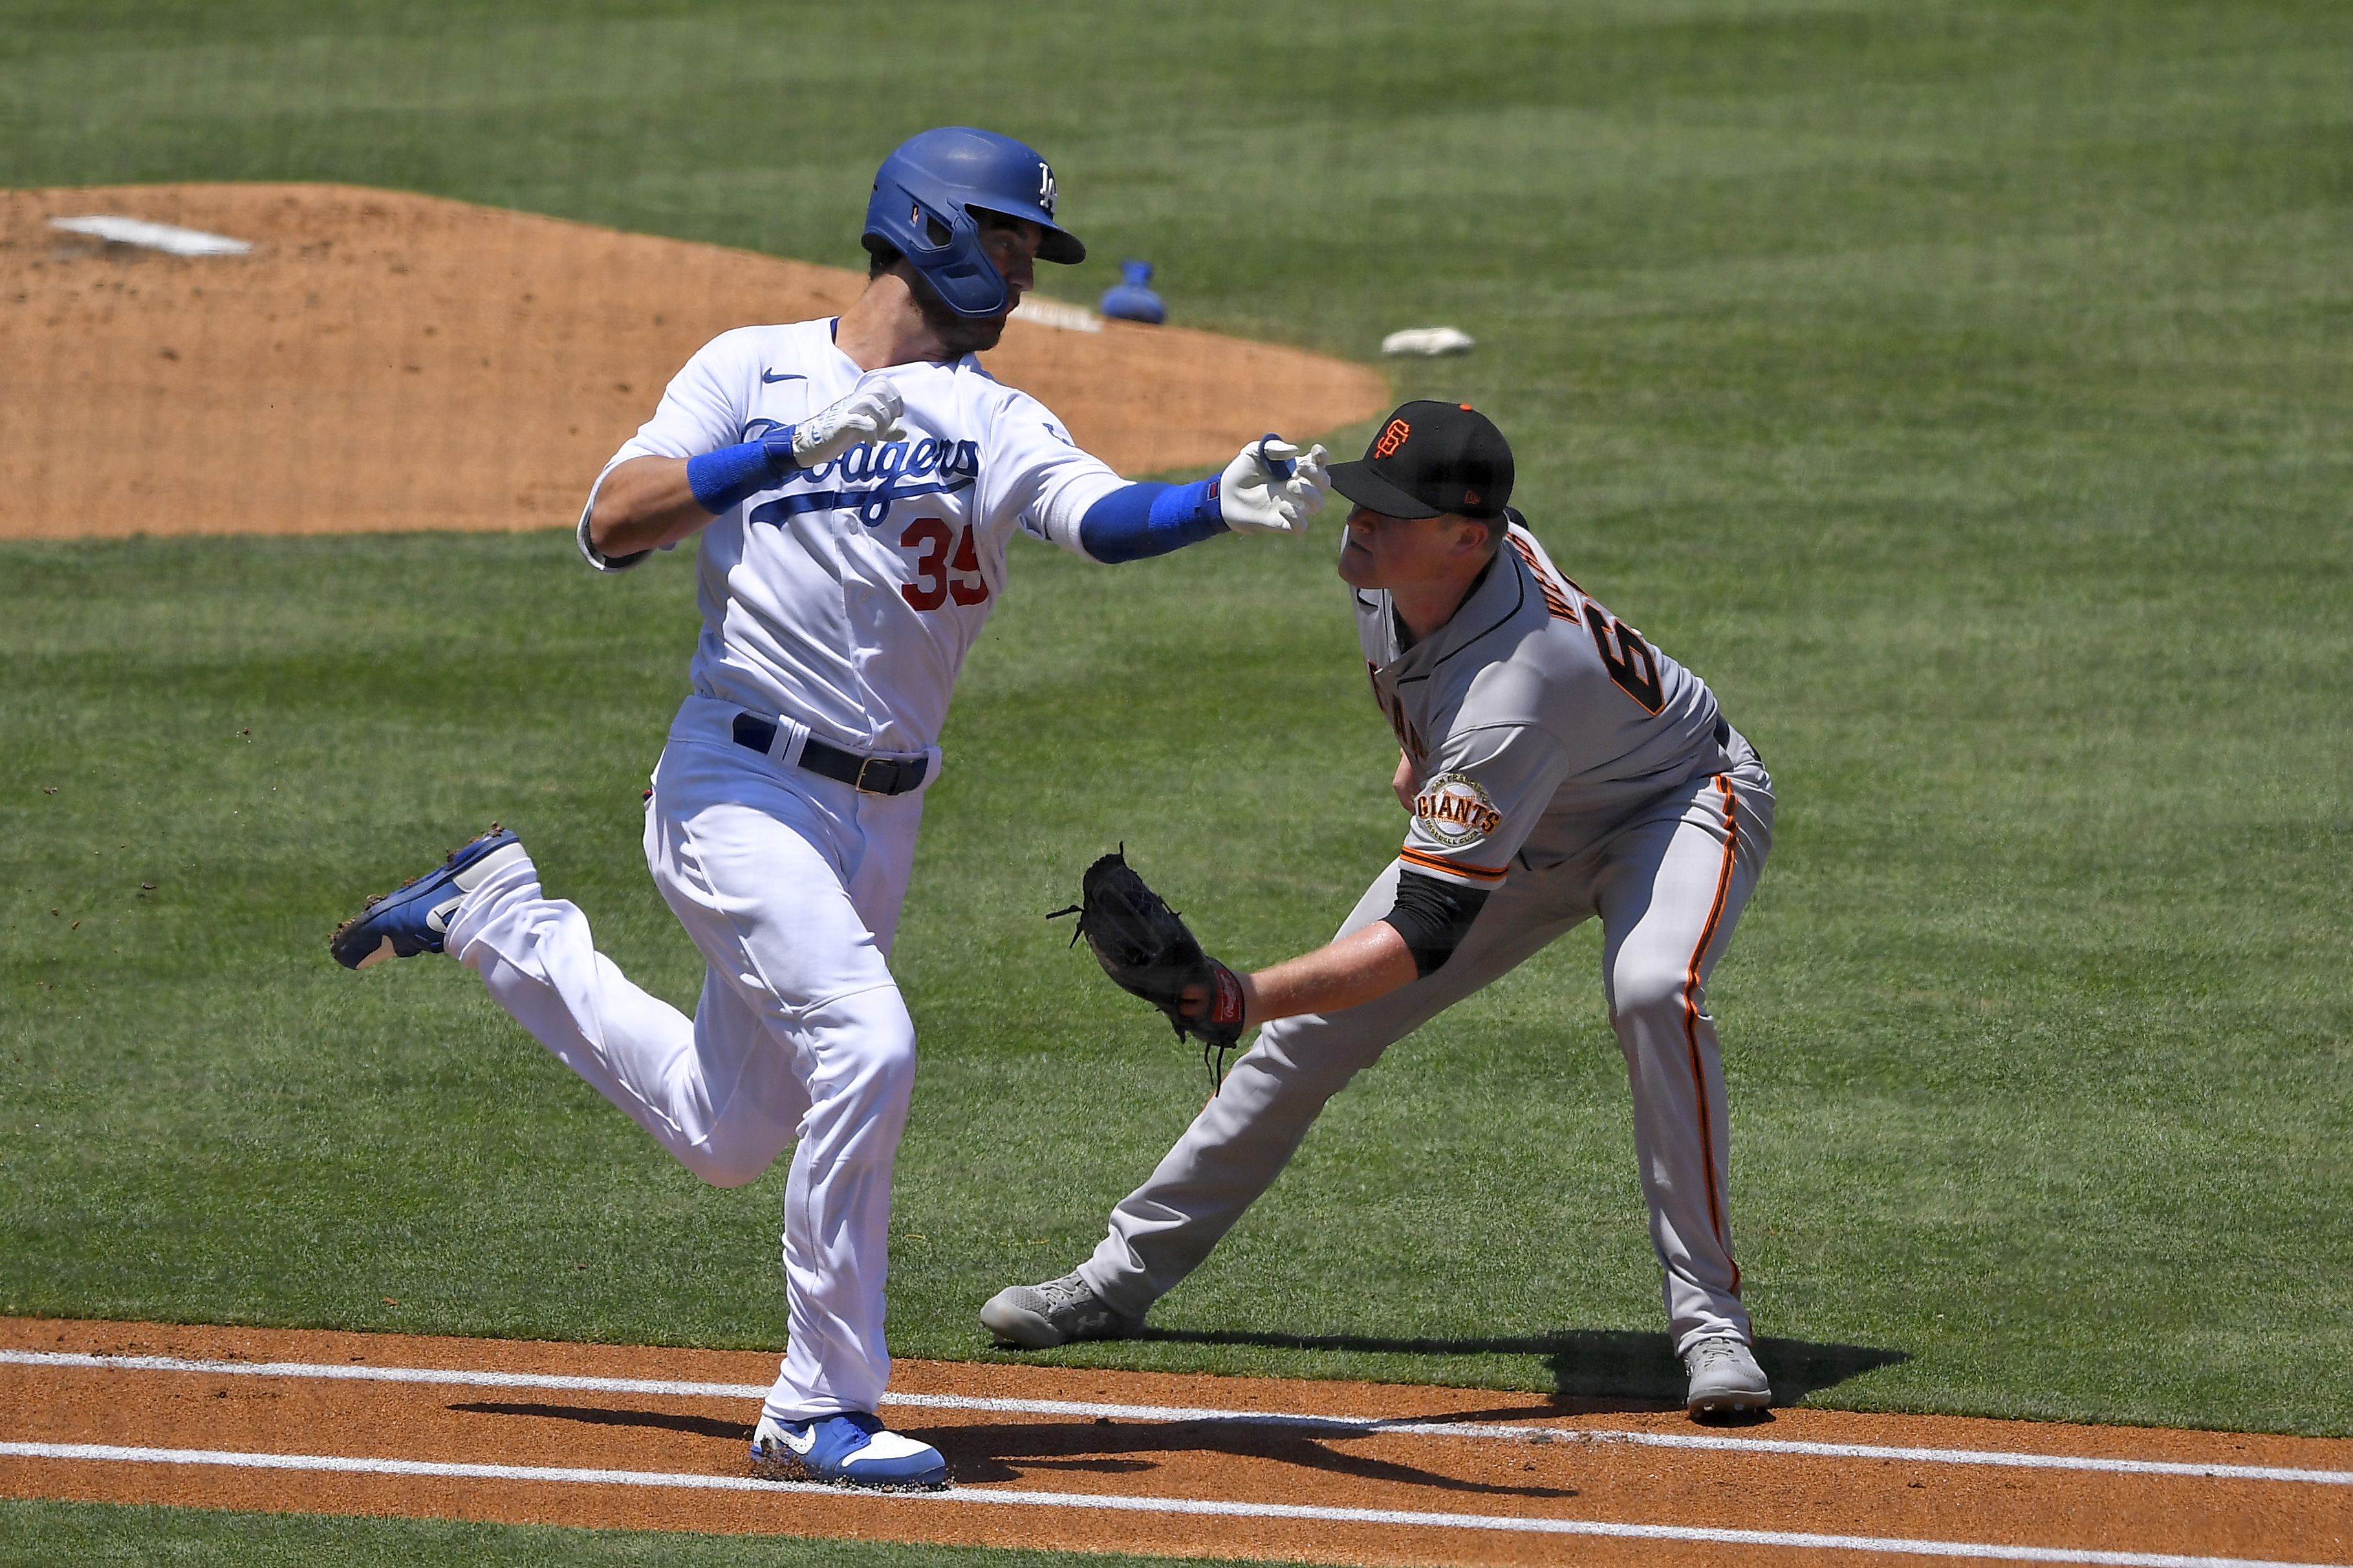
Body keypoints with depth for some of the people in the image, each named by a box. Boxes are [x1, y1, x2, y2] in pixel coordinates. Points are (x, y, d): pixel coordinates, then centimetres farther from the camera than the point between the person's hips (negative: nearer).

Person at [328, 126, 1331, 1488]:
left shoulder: (995, 421, 6)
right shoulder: (755, 371, 0)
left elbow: (1107, 517, -14)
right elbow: (612, 525, -11)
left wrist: (1226, 505, -34)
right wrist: (791, 447, -21)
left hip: (879, 817, 6)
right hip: (742, 788, -6)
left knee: (729, 1137, 15)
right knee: (865, 1044, -24)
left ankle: (497, 919, 37)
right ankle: (823, 1410, -15)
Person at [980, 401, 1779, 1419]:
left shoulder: (1507, 696, -44)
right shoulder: (1390, 568, -22)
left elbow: (1426, 934, -46)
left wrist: (1247, 996, -56)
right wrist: (1423, 752, 16)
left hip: (1680, 799, -8)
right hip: (1526, 829, 8)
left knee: (1652, 989, -39)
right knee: (1314, 1027, 4)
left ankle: (1709, 1320, -29)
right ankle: (1124, 1277, 18)